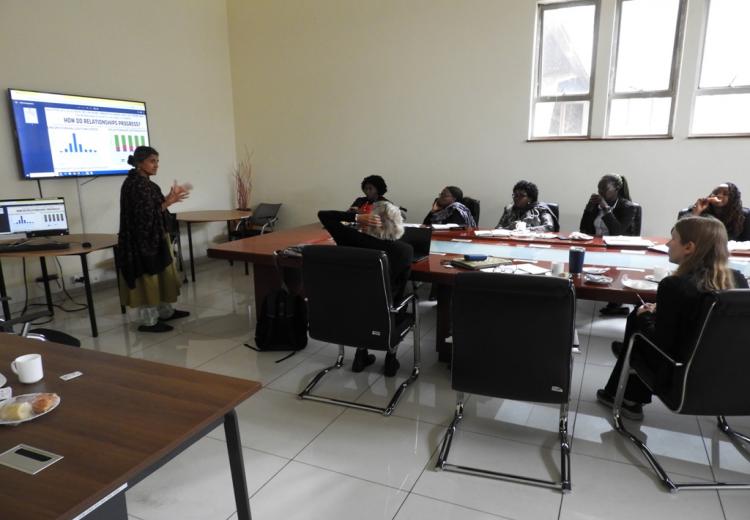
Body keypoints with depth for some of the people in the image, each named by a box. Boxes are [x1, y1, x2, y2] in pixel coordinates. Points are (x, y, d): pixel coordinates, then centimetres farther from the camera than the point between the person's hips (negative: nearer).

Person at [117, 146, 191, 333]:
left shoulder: (145, 183, 11)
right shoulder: (134, 184, -18)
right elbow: (145, 215, -23)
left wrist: (169, 197, 5)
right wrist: (168, 202, -21)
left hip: (154, 237, 10)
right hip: (142, 240, -10)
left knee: (161, 275, 17)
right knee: (147, 279, -3)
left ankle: (166, 311, 28)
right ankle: (148, 321, 6)